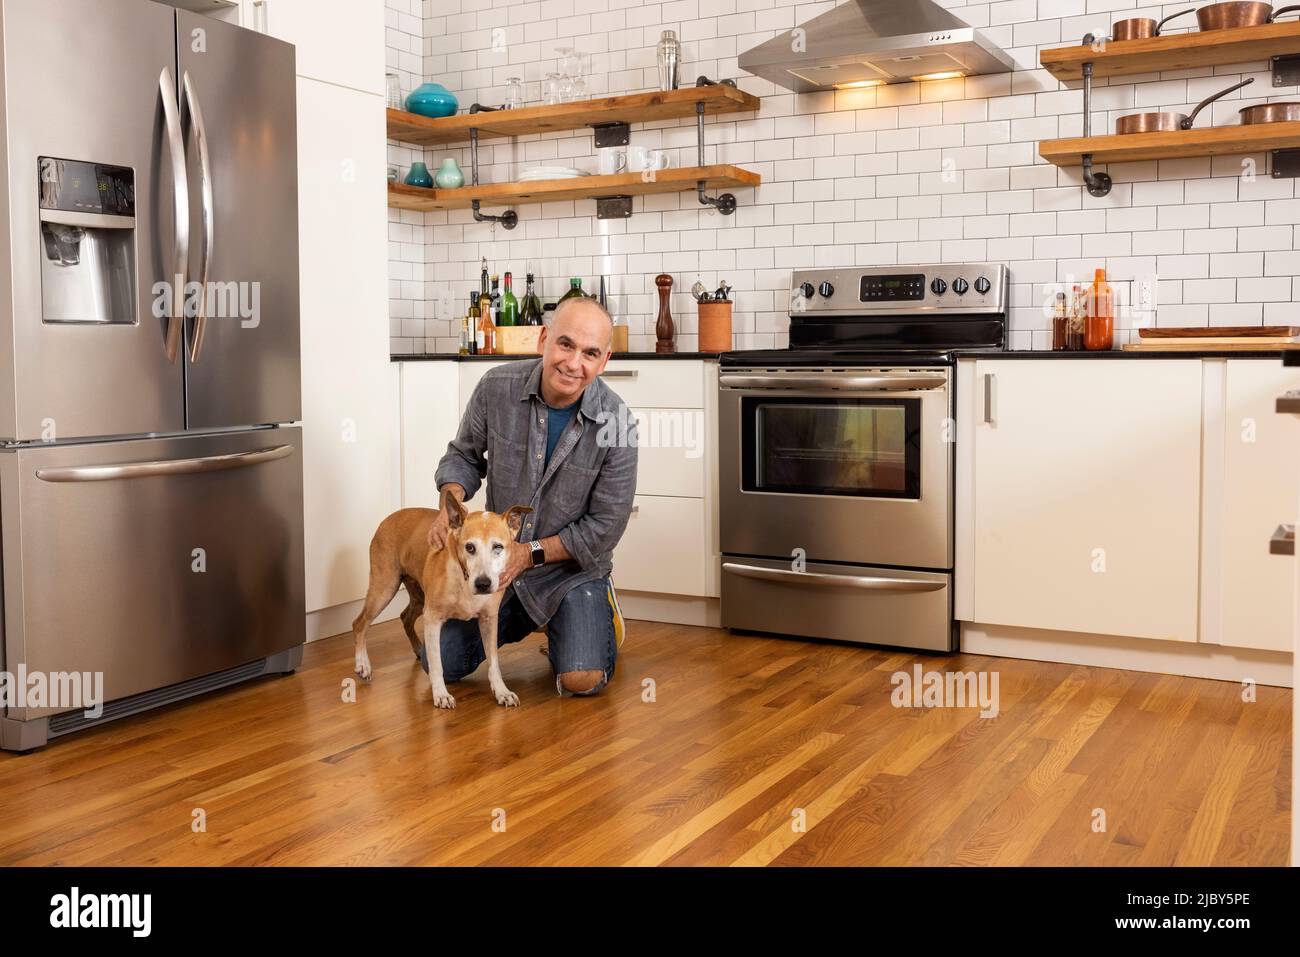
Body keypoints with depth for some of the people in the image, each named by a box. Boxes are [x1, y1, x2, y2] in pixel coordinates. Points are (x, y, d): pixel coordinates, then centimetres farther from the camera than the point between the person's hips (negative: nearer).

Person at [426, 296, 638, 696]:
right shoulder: (497, 387, -14)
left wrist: (531, 553, -18)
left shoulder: (617, 423, -21)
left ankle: (598, 614, 14)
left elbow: (605, 526, -14)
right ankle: (518, 621, 28)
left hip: (572, 567, -2)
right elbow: (464, 454, 3)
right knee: (440, 664, -1)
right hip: (497, 559, 3)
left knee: (581, 680, -21)